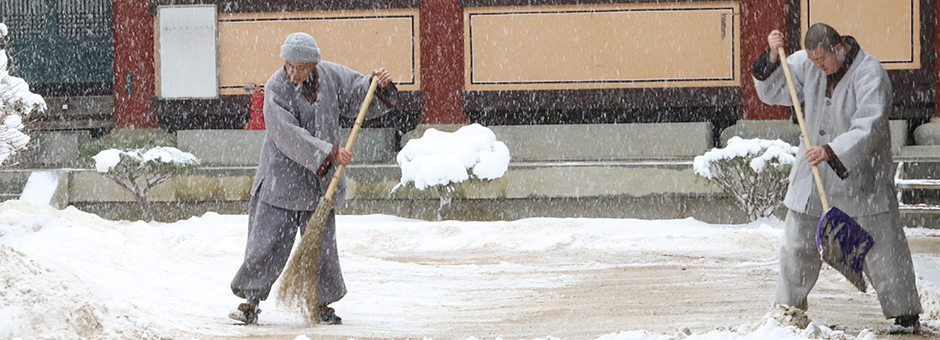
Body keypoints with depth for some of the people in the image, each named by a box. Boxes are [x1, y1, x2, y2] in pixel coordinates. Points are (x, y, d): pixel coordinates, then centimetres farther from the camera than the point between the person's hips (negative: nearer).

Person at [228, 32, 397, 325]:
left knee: (321, 243, 6)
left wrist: (378, 86, -6)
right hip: (281, 177, -4)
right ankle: (250, 301, 6)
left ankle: (322, 304, 18)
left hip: (319, 181, 4)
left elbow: (358, 97, 15)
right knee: (267, 240, -4)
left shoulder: (330, 75, 0)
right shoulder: (276, 88, -14)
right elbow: (289, 136, -21)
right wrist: (329, 152, -23)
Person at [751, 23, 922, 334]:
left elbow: (868, 129, -27)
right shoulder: (806, 64, -1)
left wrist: (831, 151, -39)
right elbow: (772, 92, 7)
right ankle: (788, 308, 22)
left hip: (861, 174, -5)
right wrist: (773, 57, -10)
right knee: (797, 245, 8)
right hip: (814, 173, 5)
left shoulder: (870, 74, -18)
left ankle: (905, 314, 8)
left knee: (881, 247, -2)